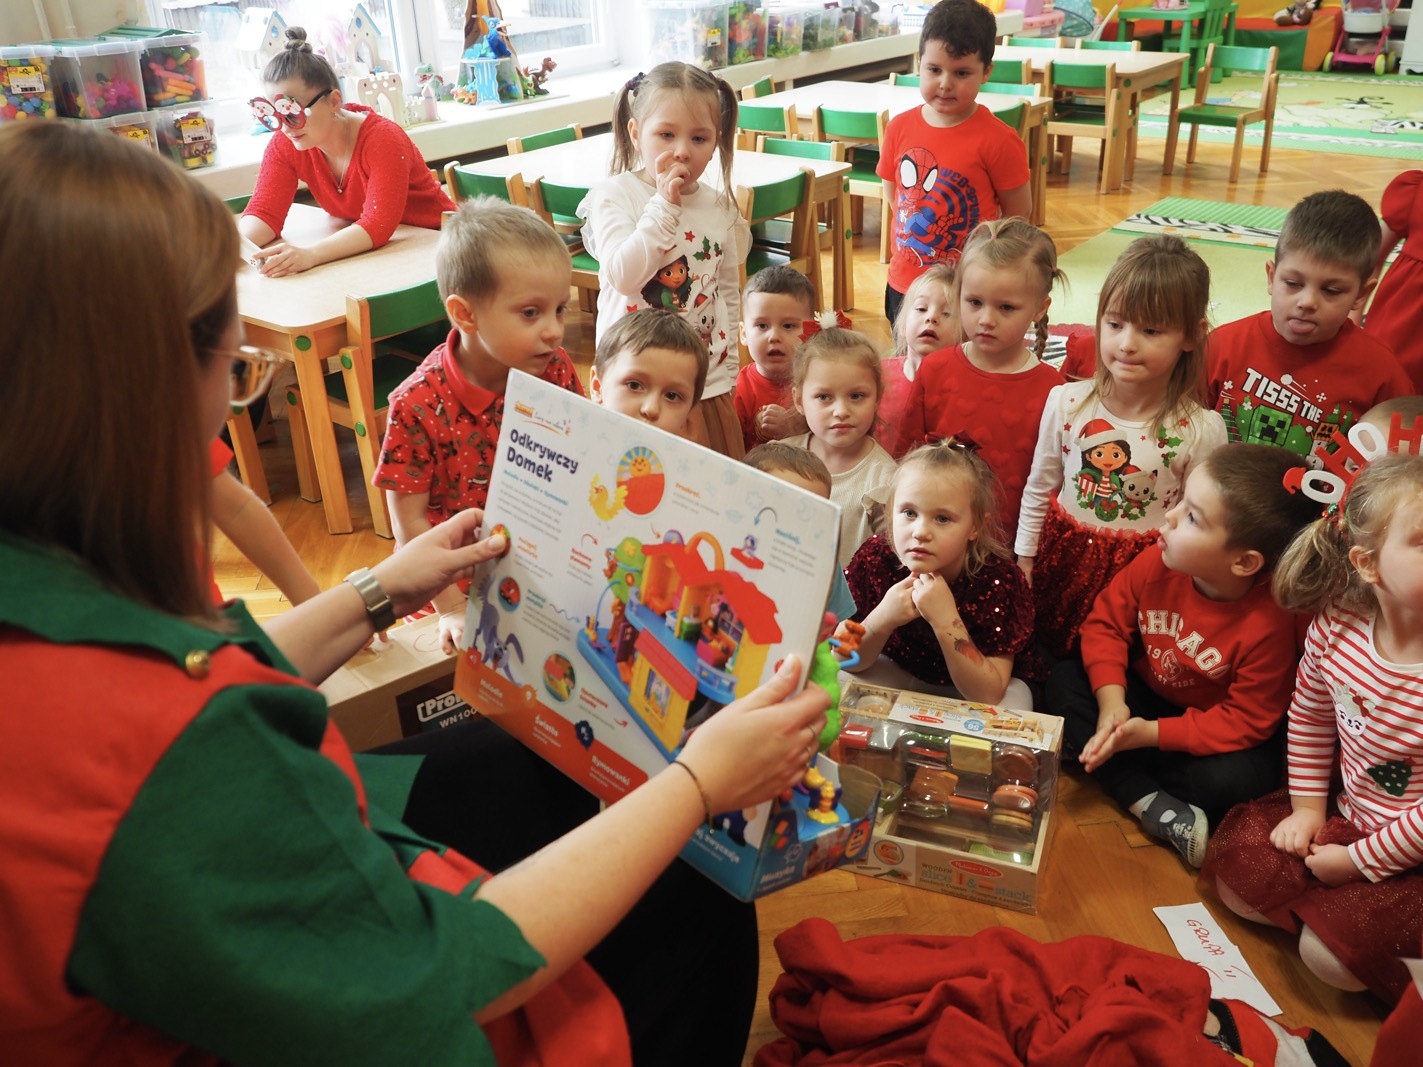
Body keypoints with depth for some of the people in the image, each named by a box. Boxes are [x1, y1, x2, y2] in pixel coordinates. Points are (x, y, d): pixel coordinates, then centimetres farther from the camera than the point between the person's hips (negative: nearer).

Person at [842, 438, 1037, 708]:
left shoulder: (998, 581, -28)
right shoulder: (875, 558, -23)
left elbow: (987, 695, -30)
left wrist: (946, 621, -43)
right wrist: (882, 619, -37)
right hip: (898, 671, 2)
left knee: (1015, 697, -32)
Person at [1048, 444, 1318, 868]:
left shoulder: (1268, 624, -31)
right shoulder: (1159, 563, -21)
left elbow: (1245, 721, -24)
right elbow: (1106, 623, -10)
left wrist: (1150, 733, -29)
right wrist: (1111, 702, -24)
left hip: (1212, 731, -4)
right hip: (1146, 694, 5)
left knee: (1234, 780, -32)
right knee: (1064, 682, -14)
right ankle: (1155, 807, -22)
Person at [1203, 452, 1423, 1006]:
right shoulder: (1336, 626, -13)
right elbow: (1309, 716, 6)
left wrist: (1358, 859, -16)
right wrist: (1308, 807, 5)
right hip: (1347, 813, 6)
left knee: (1331, 951, -13)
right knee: (1236, 873, 1)